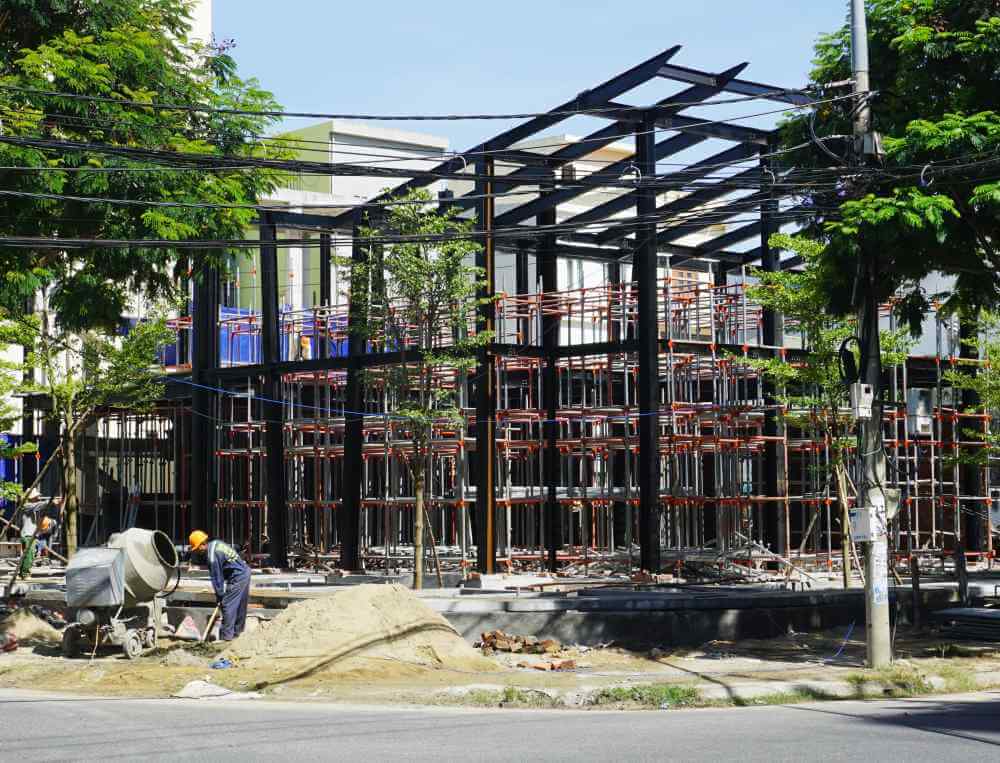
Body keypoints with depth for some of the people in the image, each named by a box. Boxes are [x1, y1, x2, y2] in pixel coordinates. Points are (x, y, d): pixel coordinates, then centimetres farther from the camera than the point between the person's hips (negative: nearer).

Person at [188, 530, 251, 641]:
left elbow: (217, 577, -14)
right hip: (245, 572, 10)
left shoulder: (212, 555, -19)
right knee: (240, 605, 17)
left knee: (227, 605, -7)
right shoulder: (216, 543, 8)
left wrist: (219, 596, -6)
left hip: (238, 577, -10)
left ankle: (226, 635, -7)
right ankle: (237, 631, 27)